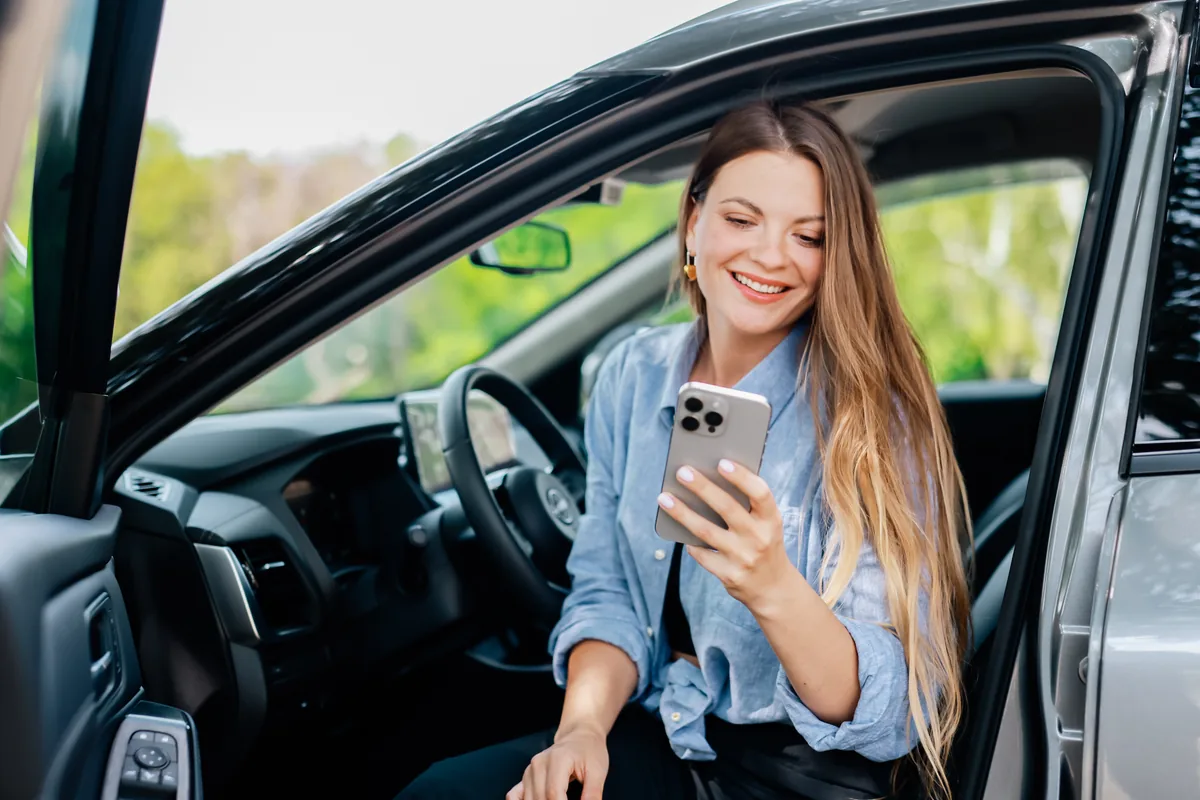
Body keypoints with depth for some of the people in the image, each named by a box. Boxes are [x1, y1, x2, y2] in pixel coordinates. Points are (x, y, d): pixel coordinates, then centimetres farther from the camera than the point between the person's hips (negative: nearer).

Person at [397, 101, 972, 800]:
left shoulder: (866, 414, -14)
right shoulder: (634, 376, 1)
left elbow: (893, 715, -18)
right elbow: (607, 593, 4)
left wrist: (773, 590, -36)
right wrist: (584, 724, -16)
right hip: (658, 736, 4)